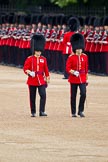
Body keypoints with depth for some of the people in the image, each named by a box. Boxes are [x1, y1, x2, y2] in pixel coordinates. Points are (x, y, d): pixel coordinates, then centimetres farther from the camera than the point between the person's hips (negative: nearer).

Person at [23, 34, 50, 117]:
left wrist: (47, 79, 12)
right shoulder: (29, 59, -2)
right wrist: (30, 72, -24)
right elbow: (25, 69, -5)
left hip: (41, 80, 2)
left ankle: (42, 111, -10)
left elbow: (46, 70, 12)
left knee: (43, 95, -13)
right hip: (32, 80, -1)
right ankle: (33, 112, 15)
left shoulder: (43, 59, 6)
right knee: (32, 97, 5)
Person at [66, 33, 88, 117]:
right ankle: (73, 112, 14)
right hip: (73, 79, -2)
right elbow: (68, 68, -7)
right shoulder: (71, 57, -4)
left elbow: (86, 68, 12)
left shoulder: (85, 56, 5)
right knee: (73, 96, 5)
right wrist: (73, 72, -24)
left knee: (83, 94, -13)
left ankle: (81, 111, -1)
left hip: (82, 79, 2)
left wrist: (86, 79, 13)